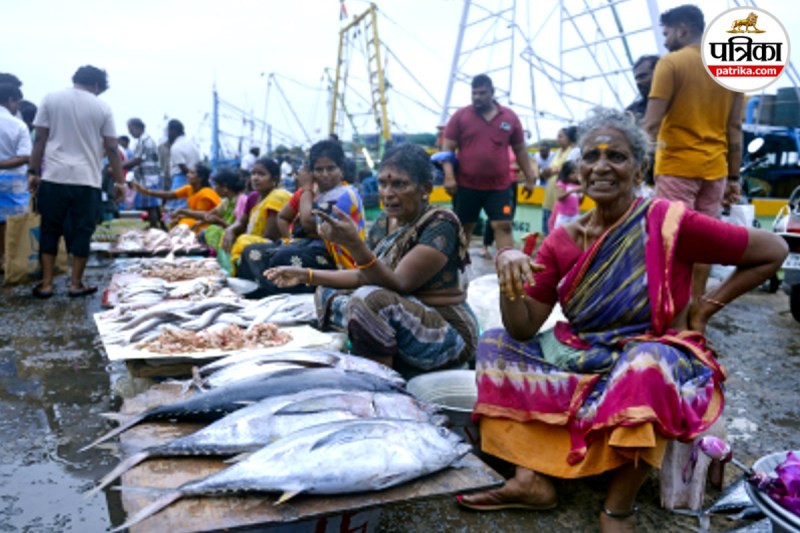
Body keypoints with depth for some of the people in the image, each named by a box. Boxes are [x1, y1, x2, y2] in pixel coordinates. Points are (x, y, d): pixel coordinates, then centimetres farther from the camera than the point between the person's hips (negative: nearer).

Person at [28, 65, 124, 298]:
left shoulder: (51, 99, 6)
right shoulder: (102, 107, 4)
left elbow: (40, 139, 3)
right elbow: (111, 148, 3)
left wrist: (33, 171, 8)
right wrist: (119, 181, 8)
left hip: (54, 177, 1)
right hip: (87, 179, -1)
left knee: (50, 230, 10)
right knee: (81, 231, 6)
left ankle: (46, 284, 11)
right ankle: (76, 284, 10)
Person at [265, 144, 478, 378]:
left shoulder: (441, 224, -17)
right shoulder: (384, 223, 5)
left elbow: (399, 284, -26)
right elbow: (364, 276, 10)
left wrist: (354, 244, -38)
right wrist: (307, 275, 3)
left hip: (449, 335, -8)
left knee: (369, 299, -31)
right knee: (327, 293, 0)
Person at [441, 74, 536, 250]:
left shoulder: (510, 117, 6)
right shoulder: (460, 116, 0)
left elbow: (520, 149, 12)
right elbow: (447, 148, -2)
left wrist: (529, 178, 11)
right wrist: (449, 176, -13)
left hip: (500, 186, 1)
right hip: (466, 185, -1)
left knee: (504, 226, -4)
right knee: (463, 227, 9)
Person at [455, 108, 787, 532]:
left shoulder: (669, 223, -15)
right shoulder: (562, 241, -3)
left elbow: (772, 252, -5)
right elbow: (522, 329, -8)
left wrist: (706, 306, -7)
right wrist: (510, 272, -24)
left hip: (654, 363, -5)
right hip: (579, 361, 5)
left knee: (647, 364, -38)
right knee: (496, 343, -5)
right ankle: (530, 478, -15)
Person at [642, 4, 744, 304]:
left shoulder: (671, 63, -5)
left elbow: (652, 123, -13)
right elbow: (735, 129, 10)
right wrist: (734, 177, 13)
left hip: (677, 166, -5)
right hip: (714, 168, 6)